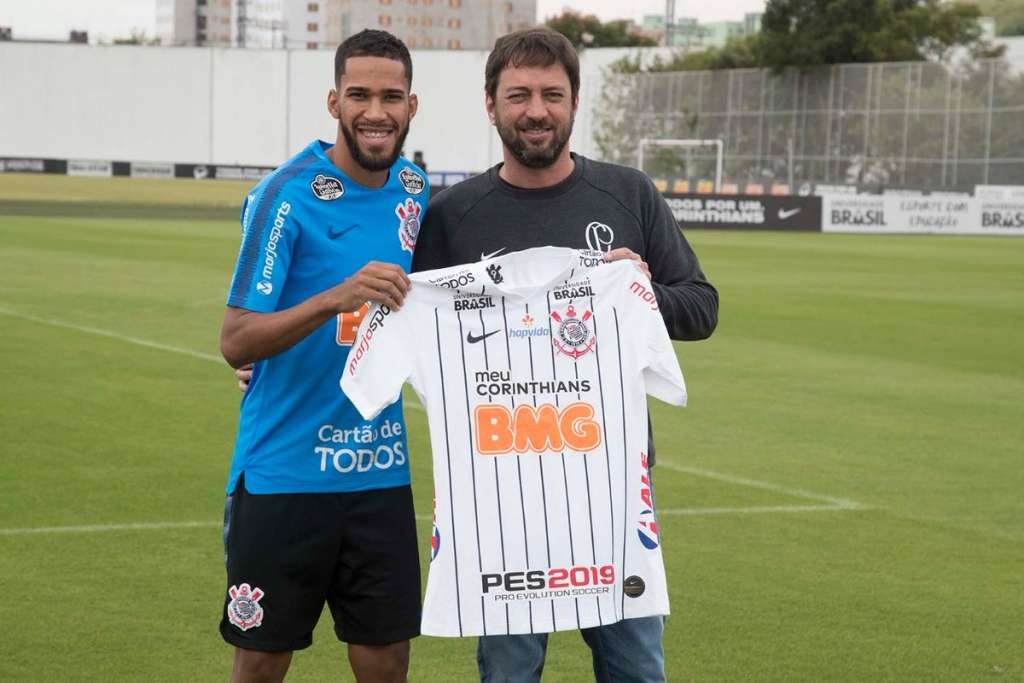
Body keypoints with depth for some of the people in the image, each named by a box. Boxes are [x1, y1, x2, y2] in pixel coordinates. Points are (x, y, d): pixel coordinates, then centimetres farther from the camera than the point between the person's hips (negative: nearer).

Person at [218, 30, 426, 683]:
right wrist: (337, 297, -29)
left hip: (380, 474, 5)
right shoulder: (287, 194, -12)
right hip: (282, 473, -5)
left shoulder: (415, 189, 6)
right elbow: (236, 341, -17)